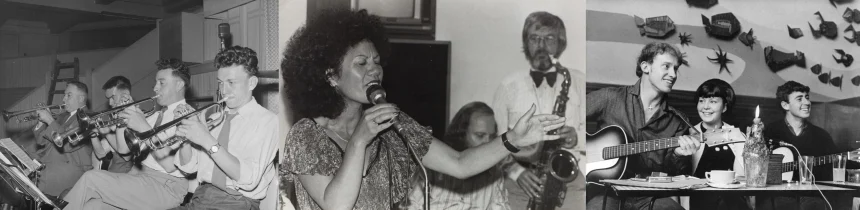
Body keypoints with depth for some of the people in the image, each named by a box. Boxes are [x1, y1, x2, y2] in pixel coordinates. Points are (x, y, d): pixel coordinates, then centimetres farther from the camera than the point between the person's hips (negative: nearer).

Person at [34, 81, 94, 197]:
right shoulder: (63, 116, 21)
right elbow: (42, 143, 20)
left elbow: (67, 145, -19)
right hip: (45, 164, 9)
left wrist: (50, 120, -12)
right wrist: (41, 121, 5)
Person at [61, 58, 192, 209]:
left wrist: (144, 127, -19)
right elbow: (123, 149, 18)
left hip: (166, 186, -8)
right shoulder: (157, 116, 22)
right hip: (140, 175, 8)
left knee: (92, 178, -15)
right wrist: (122, 120, 2)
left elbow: (169, 165, -19)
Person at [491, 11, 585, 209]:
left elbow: (583, 135, 5)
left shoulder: (578, 82, 7)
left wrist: (577, 138, -16)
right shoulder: (508, 86, 5)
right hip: (521, 186, 0)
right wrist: (516, 172, -10)